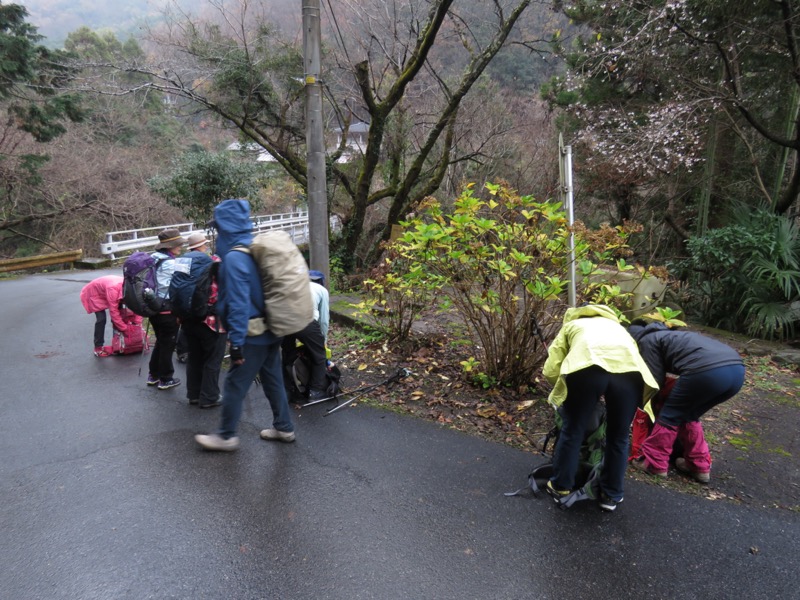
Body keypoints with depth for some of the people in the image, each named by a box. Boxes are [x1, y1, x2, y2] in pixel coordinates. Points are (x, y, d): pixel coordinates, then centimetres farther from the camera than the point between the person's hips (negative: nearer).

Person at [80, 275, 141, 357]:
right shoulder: (113, 289, -41)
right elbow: (113, 311, -37)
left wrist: (137, 324, -18)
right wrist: (125, 328, -32)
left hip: (103, 294, 7)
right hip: (92, 294, -7)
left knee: (119, 313, -2)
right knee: (101, 318, -19)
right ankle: (98, 348, -8)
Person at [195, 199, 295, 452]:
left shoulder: (234, 258, -19)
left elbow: (238, 303, -24)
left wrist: (236, 341, -21)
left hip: (252, 335, -8)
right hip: (270, 330, 9)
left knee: (234, 385, 6)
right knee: (273, 381, 17)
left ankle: (226, 436, 19)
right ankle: (284, 427, 28)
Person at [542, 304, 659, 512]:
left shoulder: (571, 325, 36)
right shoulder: (616, 326, 44)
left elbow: (550, 370, 24)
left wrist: (569, 386, 43)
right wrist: (602, 394, 41)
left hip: (589, 366, -2)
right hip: (629, 370, 3)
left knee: (573, 430, 17)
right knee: (618, 437, 21)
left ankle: (561, 487, 31)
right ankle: (611, 495, 34)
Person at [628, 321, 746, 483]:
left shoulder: (647, 340, 13)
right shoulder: (666, 335, 37)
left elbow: (656, 379, 10)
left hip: (708, 371, -8)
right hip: (737, 369, 8)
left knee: (670, 415, 12)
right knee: (689, 415, 26)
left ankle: (654, 463, 19)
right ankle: (700, 466, 30)